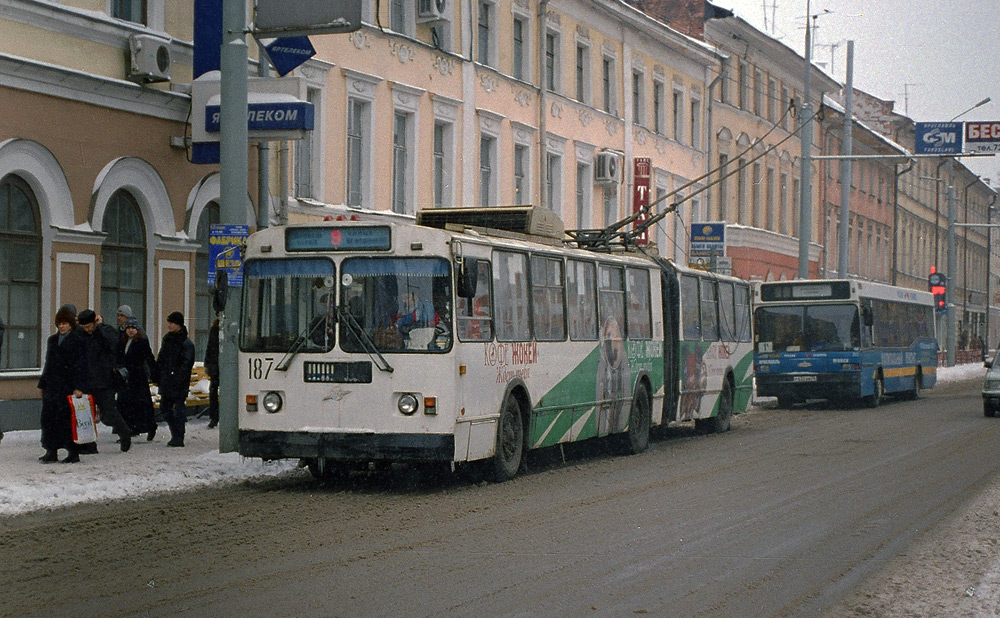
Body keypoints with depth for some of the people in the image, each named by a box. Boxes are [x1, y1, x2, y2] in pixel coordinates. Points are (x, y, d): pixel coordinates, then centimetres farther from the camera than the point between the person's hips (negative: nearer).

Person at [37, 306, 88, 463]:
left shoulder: (77, 341, -3)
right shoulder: (52, 340, 17)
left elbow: (81, 366, -7)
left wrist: (79, 387, -15)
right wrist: (42, 384, 18)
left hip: (68, 385, -6)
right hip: (52, 385, 6)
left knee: (67, 419, -5)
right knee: (49, 417, 0)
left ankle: (73, 452, 2)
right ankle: (51, 451, 5)